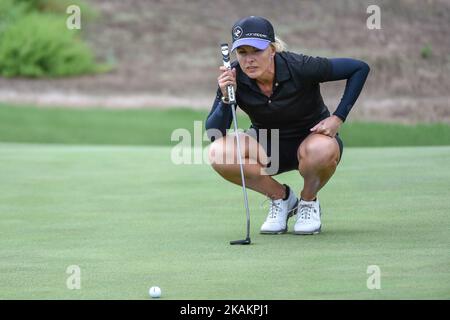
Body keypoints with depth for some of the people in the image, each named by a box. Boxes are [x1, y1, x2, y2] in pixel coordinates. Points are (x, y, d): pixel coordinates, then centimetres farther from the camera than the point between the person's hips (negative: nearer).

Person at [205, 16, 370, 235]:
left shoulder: (299, 68, -26)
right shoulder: (233, 77, -17)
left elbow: (360, 68, -16)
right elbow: (213, 134, -17)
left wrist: (338, 118, -20)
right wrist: (226, 98, -33)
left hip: (312, 137, -3)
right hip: (267, 146, 3)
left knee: (322, 149, -40)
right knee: (218, 153, -27)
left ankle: (309, 201, -5)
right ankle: (280, 197, -2)